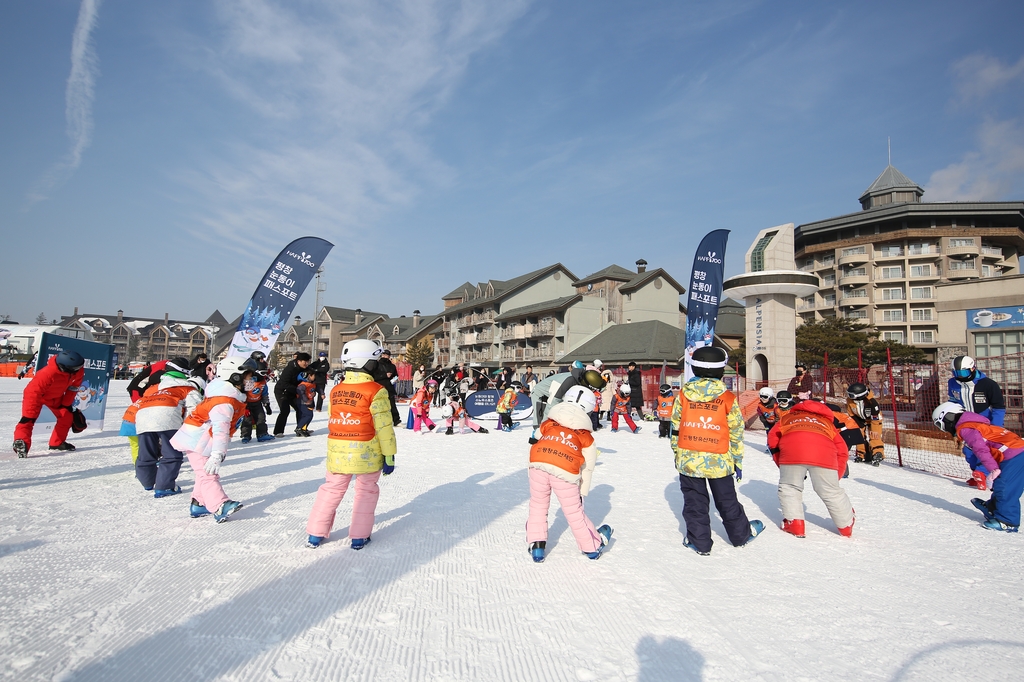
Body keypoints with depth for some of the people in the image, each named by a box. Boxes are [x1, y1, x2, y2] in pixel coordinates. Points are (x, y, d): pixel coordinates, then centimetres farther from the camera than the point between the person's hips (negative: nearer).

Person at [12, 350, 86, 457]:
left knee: (67, 416, 3)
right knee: (28, 419, -22)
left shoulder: (78, 372, -24)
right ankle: (21, 443, -22)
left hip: (55, 396, 6)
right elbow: (33, 393, -37)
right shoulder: (48, 373, -43)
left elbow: (72, 388, -5)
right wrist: (29, 414, -36)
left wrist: (67, 404, -3)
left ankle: (57, 443, 12)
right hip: (35, 395, -6)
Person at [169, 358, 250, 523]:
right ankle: (220, 507, -26)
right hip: (196, 442, -11)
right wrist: (217, 455, -39)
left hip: (202, 440, 11)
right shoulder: (224, 401, -26)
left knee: (207, 473, 16)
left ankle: (198, 504, 25)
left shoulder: (231, 397, 7)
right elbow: (220, 429, -34)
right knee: (207, 473, -17)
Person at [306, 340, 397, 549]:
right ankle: (358, 537, 14)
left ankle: (315, 534, 22)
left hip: (337, 451, 5)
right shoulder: (376, 391, -12)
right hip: (366, 453, -4)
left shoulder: (335, 390, 6)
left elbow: (332, 420, 14)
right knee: (366, 491, 11)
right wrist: (389, 455, -8)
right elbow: (383, 427, -13)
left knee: (332, 489, 17)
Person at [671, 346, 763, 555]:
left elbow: (675, 428, 3)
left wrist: (677, 453, 15)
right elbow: (736, 433, 1)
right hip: (718, 461, 0)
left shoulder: (683, 394, -3)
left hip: (688, 460, 0)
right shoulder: (728, 399, -6)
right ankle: (741, 535, 36)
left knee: (694, 502, 11)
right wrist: (738, 461, 12)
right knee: (727, 501, 18)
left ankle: (699, 542, 17)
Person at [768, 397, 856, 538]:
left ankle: (794, 523, 11)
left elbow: (773, 436, 23)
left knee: (789, 487, 17)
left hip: (791, 447, -2)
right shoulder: (827, 422, 42)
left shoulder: (788, 417, 39)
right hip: (823, 452, 2)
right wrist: (836, 477, 35)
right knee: (832, 492, 20)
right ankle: (847, 526, 35)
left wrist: (781, 463, 28)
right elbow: (842, 451, 31)